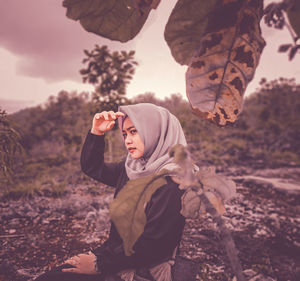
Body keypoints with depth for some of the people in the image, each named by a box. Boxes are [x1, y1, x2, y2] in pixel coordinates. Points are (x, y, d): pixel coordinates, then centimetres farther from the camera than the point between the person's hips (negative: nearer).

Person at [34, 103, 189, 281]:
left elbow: (150, 245, -20)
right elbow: (91, 167, 17)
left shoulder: (171, 182, -19)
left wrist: (100, 264, -14)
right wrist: (97, 132, 1)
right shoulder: (131, 169, 5)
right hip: (115, 256, 7)